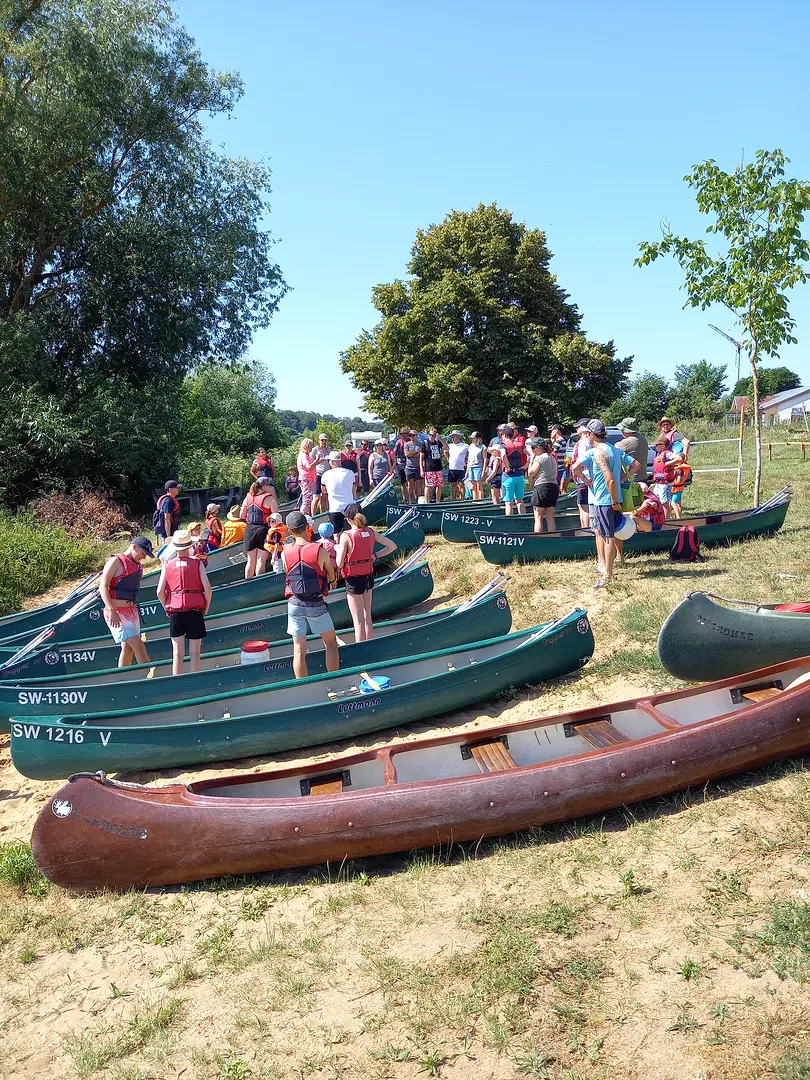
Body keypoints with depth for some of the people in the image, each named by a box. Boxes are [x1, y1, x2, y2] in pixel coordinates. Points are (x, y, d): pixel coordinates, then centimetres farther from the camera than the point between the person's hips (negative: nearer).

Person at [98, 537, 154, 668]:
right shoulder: (116, 561, -9)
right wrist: (112, 611, -24)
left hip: (132, 611, 9)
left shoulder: (136, 565, 16)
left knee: (128, 649, 10)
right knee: (138, 646, -13)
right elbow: (103, 586, -16)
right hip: (117, 613, -9)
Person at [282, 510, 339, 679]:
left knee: (299, 649, 7)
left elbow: (288, 574, 6)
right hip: (316, 604, -2)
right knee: (331, 643, 15)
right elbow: (331, 576, 2)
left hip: (295, 605, 2)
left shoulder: (285, 553, -7)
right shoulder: (320, 550, -12)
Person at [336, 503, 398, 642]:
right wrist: (375, 556, 5)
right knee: (367, 618, 18)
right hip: (369, 577, 6)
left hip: (353, 580, -6)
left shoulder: (346, 536, -18)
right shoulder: (370, 532, -2)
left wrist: (337, 548, 1)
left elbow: (339, 564, -16)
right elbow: (392, 546, 2)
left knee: (358, 622, 2)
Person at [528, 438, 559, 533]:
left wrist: (531, 459, 1)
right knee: (550, 517, 10)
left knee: (538, 518, -4)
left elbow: (531, 473, -8)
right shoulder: (552, 457, 17)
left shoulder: (540, 458, -10)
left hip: (541, 487, -8)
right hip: (554, 487, 8)